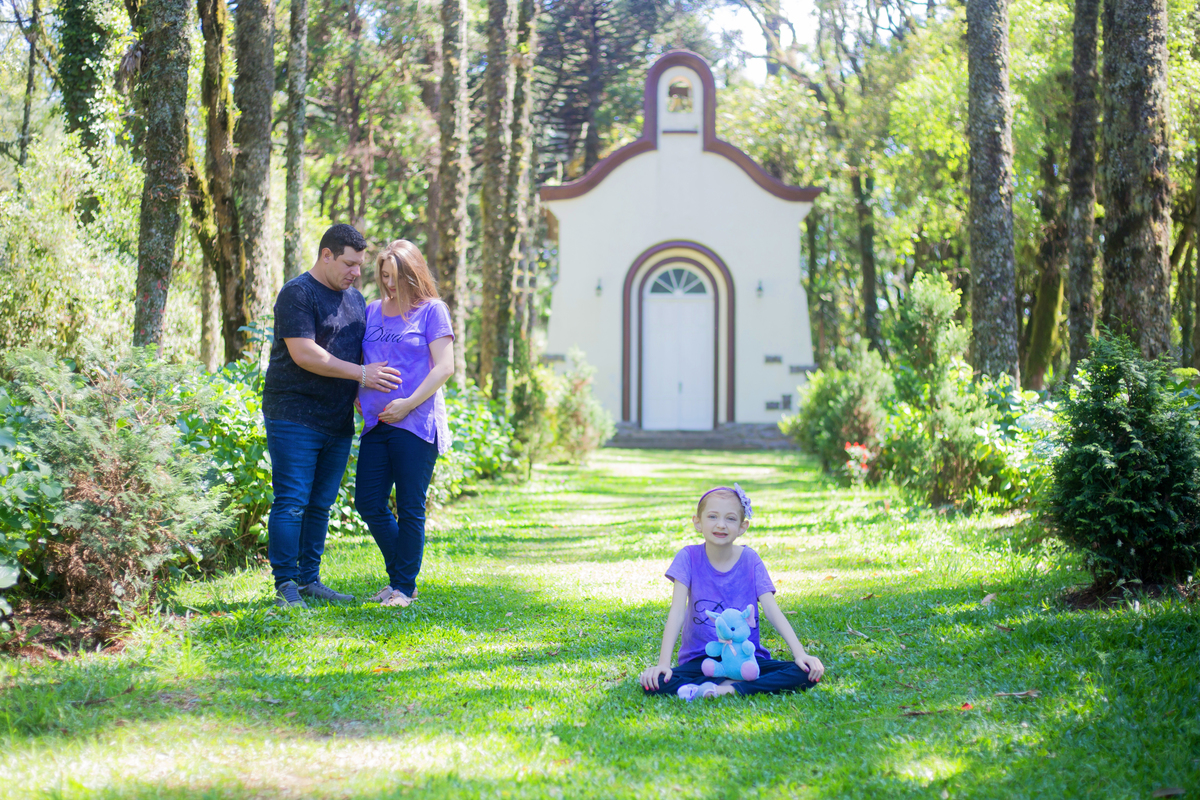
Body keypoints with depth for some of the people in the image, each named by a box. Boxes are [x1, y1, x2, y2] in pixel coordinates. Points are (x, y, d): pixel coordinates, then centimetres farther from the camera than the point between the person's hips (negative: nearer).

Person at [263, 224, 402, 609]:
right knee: (292, 502, -7)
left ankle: (309, 579, 15)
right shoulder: (298, 294, -8)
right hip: (295, 416, -7)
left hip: (338, 419, 8)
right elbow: (303, 353, -16)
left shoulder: (355, 299, 18)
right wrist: (360, 374, -15)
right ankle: (285, 584, -4)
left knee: (321, 504, 9)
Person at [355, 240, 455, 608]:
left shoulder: (431, 311, -1)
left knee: (410, 509, -1)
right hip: (376, 424, 6)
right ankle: (398, 575, 21)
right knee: (369, 504, 5)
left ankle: (404, 587, 8)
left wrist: (408, 404, -14)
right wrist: (360, 398, 6)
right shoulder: (372, 312, 14)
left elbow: (444, 367, -8)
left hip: (416, 423, -6)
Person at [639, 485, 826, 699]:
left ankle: (727, 689, -25)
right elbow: (677, 612, -12)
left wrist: (800, 653, -22)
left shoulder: (750, 560, 0)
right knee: (655, 682, -31)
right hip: (700, 660, -1)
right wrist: (663, 663, -24)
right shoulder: (689, 557, -4)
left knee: (807, 674, -24)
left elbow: (772, 610, -8)